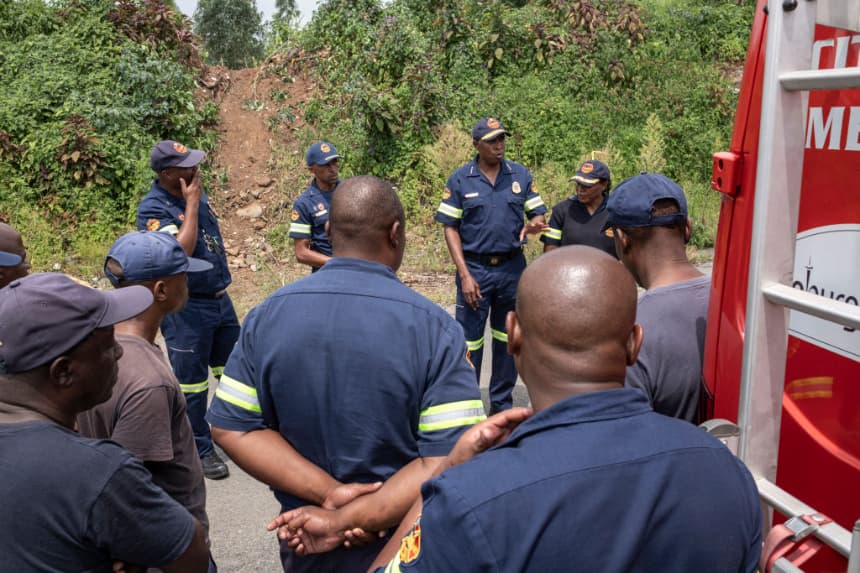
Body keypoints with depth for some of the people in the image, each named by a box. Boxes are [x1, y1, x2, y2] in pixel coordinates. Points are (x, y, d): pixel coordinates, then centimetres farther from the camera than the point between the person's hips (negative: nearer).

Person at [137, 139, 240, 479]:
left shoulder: (196, 194, 6)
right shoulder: (153, 208, -17)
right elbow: (181, 251, -30)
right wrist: (191, 204, -23)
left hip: (220, 298, 8)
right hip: (186, 308, -8)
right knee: (192, 383, 4)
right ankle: (200, 450, 18)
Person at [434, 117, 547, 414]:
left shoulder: (520, 174, 4)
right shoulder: (460, 179, -2)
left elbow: (539, 214, 6)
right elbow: (450, 229, -3)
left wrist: (532, 226, -20)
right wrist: (464, 275, -11)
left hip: (512, 267, 3)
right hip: (475, 268, -2)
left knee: (508, 339, 12)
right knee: (469, 341, 1)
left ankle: (502, 403, 27)